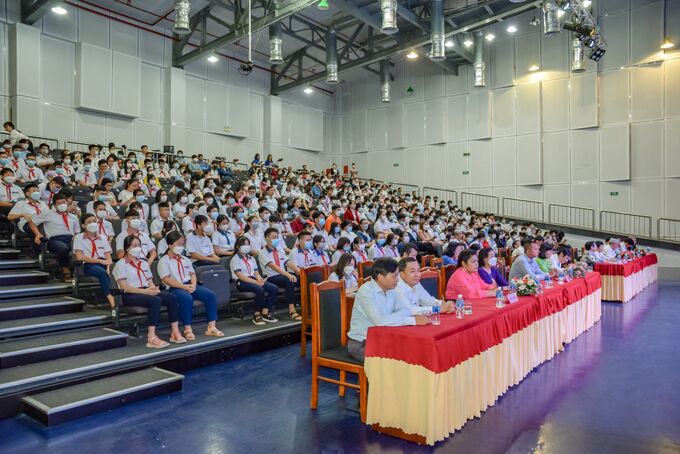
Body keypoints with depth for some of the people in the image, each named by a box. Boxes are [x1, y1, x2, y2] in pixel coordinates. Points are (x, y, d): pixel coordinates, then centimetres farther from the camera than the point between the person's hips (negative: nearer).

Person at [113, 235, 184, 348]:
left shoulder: (143, 262, 24)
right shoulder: (121, 264, 1)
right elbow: (124, 287, -11)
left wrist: (153, 288, -6)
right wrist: (144, 291, -22)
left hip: (147, 292, 7)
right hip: (130, 296, -6)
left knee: (172, 297, -21)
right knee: (156, 300, -36)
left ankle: (175, 333, -23)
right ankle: (151, 338, -39)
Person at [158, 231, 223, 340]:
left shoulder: (185, 260, 23)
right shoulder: (164, 261, 2)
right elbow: (166, 279, -10)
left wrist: (193, 284, -5)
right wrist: (184, 286, -19)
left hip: (190, 285, 6)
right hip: (175, 288, -6)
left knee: (211, 295, -18)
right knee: (187, 298, -39)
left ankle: (211, 327, -18)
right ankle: (187, 330, -28)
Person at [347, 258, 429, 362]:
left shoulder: (390, 290, 3)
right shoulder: (366, 291, -20)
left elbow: (406, 310, -1)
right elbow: (379, 320, -32)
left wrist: (390, 319, -22)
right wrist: (413, 320, -30)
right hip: (360, 344, -7)